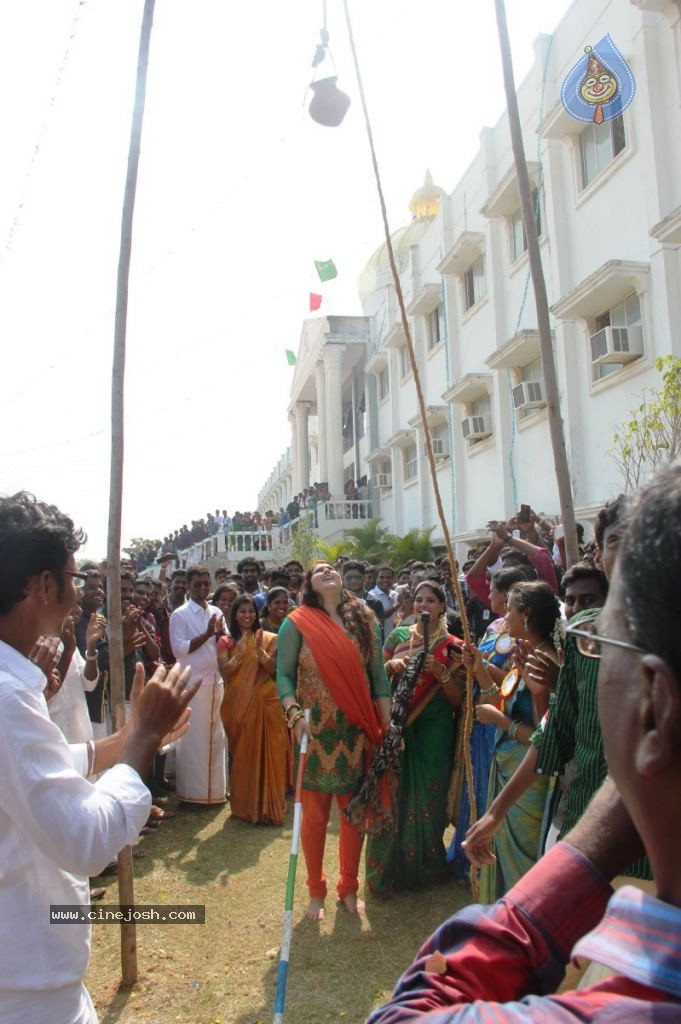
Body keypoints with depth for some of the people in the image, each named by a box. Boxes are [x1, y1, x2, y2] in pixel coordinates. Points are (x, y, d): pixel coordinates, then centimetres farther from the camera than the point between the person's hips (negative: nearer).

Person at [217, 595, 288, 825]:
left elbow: (273, 670, -6)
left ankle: (268, 806, 10)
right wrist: (241, 651, -20)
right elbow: (225, 672, -8)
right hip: (238, 705, 0)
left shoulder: (268, 639, 4)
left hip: (265, 703, 0)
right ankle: (245, 805, 17)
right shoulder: (225, 642, 5)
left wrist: (259, 650, -20)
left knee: (267, 753, 0)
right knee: (242, 754, 5)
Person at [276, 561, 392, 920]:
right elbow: (284, 675, -5)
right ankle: (316, 891, 27)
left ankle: (349, 888, 31)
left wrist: (386, 725, 3)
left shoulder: (364, 620, 6)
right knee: (314, 813, 8)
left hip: (357, 732, 3)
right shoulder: (297, 623, -4)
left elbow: (378, 675, 7)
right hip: (316, 731, -3)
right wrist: (294, 714, -20)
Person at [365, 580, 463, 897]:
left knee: (428, 798, 5)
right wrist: (391, 666, -11)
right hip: (397, 728, 1)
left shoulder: (452, 646, 0)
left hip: (434, 732, -1)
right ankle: (387, 868, 12)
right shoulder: (398, 635, 6)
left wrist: (441, 672, -17)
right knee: (392, 796, 0)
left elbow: (457, 699, -1)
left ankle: (425, 863, 26)